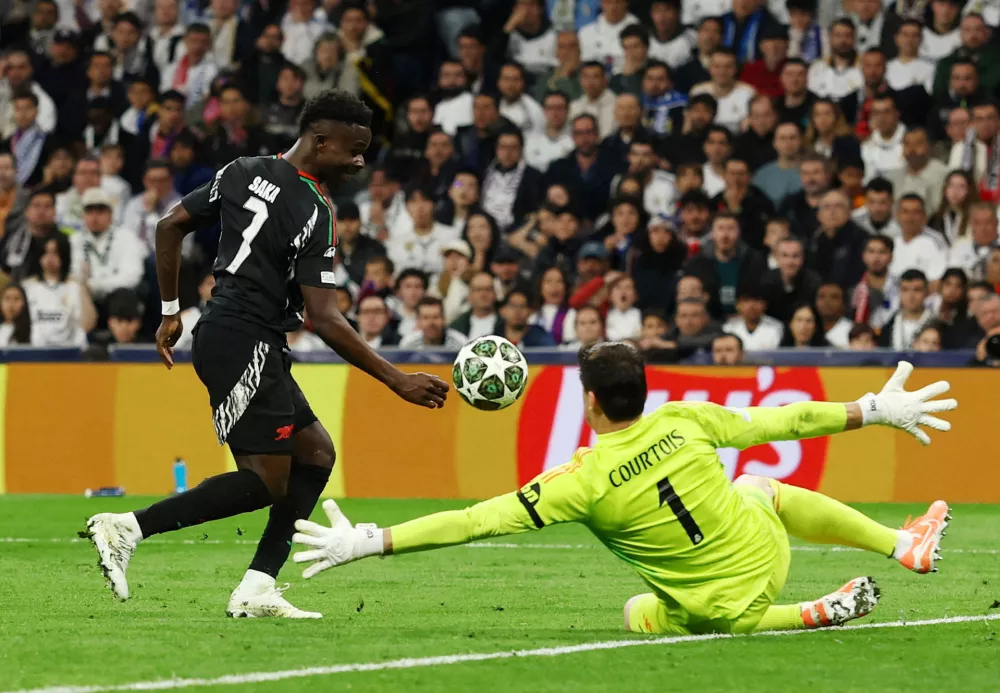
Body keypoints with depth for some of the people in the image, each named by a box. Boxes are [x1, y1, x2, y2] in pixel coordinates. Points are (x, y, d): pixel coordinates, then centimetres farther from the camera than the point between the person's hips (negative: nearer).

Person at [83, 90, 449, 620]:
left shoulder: (242, 173, 10)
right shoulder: (313, 213, -14)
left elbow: (170, 226, 15)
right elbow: (324, 320, -18)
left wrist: (170, 311, 22)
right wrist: (397, 381, -15)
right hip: (245, 344, -10)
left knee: (316, 452, 11)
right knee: (267, 481, -9)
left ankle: (257, 590, 4)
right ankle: (127, 528, -15)